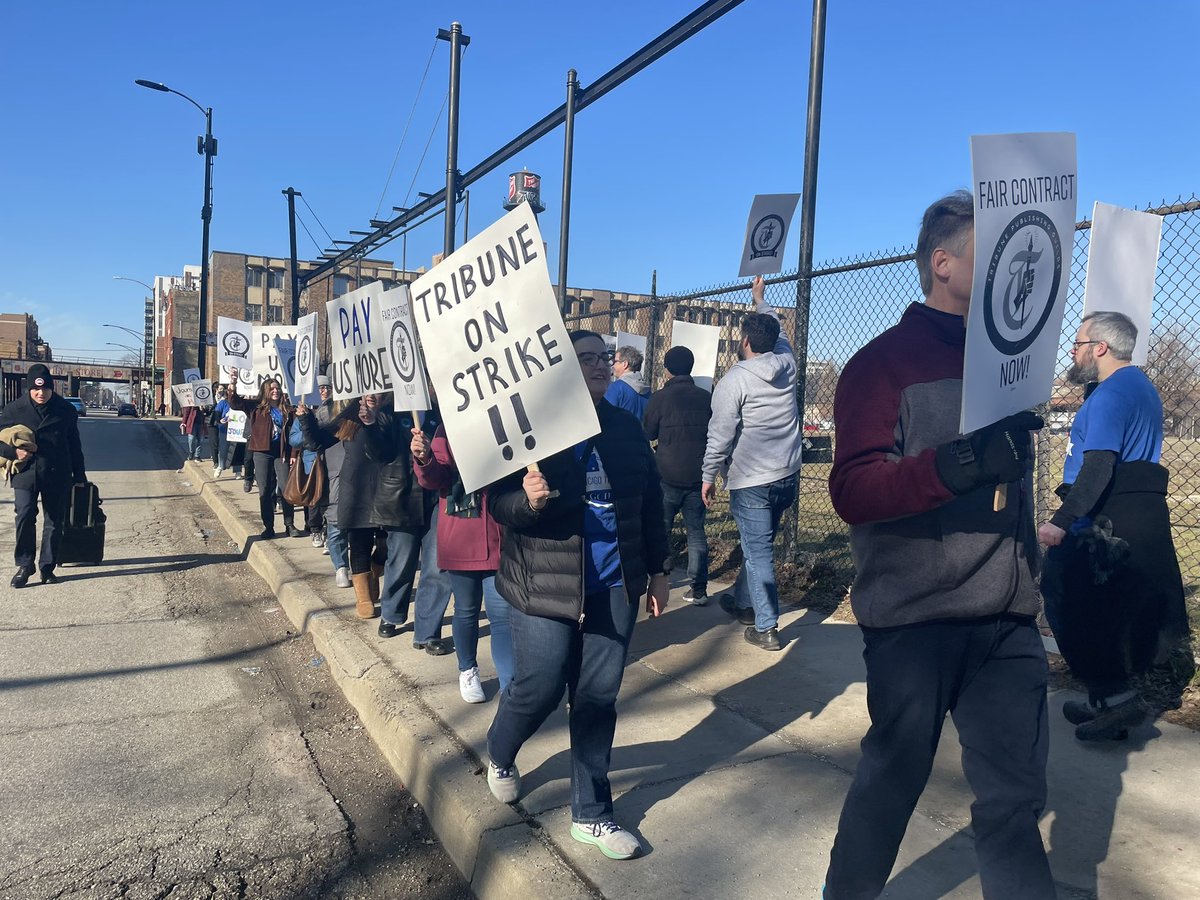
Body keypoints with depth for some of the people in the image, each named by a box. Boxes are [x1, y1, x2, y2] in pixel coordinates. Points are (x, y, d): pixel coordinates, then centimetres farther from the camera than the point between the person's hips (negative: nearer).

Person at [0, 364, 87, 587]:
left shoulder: (66, 410, 3)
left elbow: (74, 445, 11)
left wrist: (79, 476, 12)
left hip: (57, 476, 1)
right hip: (25, 475, -1)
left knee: (55, 522, 6)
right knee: (25, 518, -9)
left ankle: (47, 567, 17)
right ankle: (24, 565, 5)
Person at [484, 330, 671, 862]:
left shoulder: (626, 429, 6)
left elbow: (650, 503, 13)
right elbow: (499, 503, -9)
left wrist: (658, 570, 13)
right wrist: (527, 501, -31)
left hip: (615, 587, 4)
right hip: (546, 585, -4)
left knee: (598, 697, 8)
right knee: (538, 689, 3)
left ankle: (591, 814, 25)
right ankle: (500, 756, 39)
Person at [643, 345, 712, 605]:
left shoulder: (660, 398, -7)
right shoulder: (706, 398, 2)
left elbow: (647, 433, 3)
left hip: (668, 475, -3)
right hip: (699, 475, 3)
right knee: (696, 531, 9)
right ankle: (699, 589, 9)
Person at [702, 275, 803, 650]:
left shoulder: (734, 380, -13)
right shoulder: (786, 362, 4)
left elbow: (720, 434, -12)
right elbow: (777, 332, 27)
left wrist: (709, 476, -1)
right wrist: (761, 300, 41)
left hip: (752, 480, -7)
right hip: (788, 475, 7)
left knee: (758, 551, 0)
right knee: (758, 544, 20)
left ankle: (766, 628, 4)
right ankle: (743, 602, 36)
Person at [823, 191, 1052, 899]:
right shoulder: (883, 363, -7)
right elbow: (852, 489, -20)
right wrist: (964, 461, -34)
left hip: (1008, 626, 6)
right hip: (915, 622, -5)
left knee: (1016, 796, 9)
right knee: (892, 781, 9)